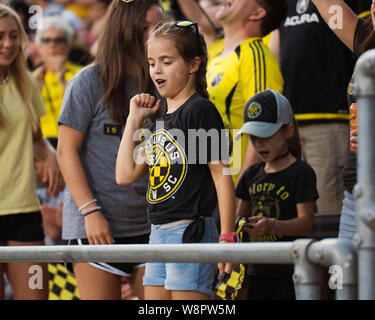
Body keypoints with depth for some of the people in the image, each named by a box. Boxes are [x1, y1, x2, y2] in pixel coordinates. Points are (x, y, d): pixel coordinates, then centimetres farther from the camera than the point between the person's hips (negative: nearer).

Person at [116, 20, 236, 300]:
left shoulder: (200, 111, -9)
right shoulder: (161, 121, 16)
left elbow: (221, 174, -12)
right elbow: (125, 175, 15)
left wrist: (227, 238, -17)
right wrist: (134, 119, 13)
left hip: (191, 233, -9)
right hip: (158, 235, 9)